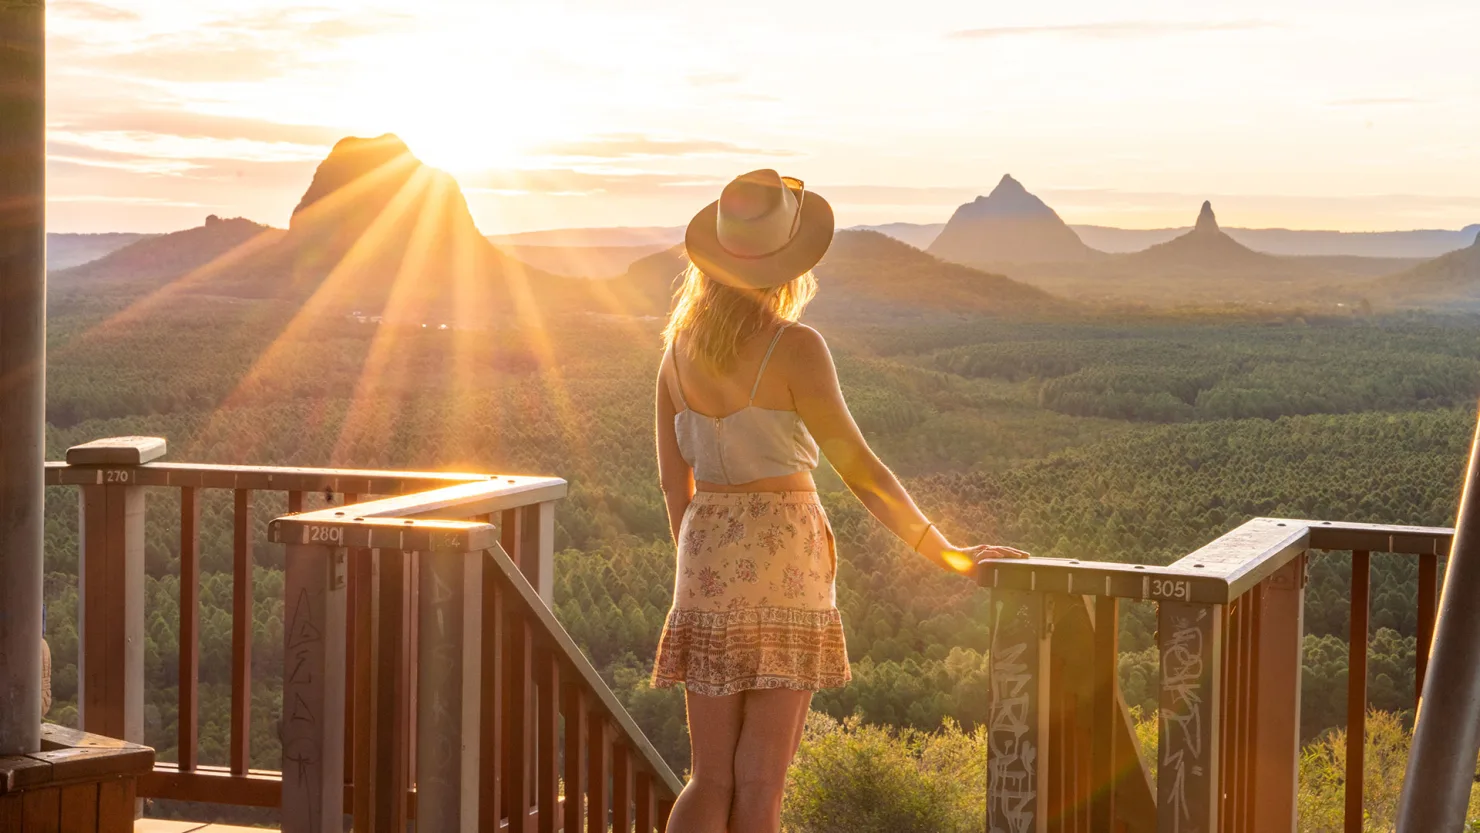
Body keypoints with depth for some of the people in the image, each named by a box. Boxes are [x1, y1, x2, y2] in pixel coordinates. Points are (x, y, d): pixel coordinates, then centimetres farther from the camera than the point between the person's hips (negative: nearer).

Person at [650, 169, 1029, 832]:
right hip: (783, 556, -5)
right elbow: (858, 469, -13)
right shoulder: (793, 347, -13)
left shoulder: (681, 343, 5)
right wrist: (949, 555, -6)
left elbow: (673, 477, 11)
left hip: (707, 558, 5)